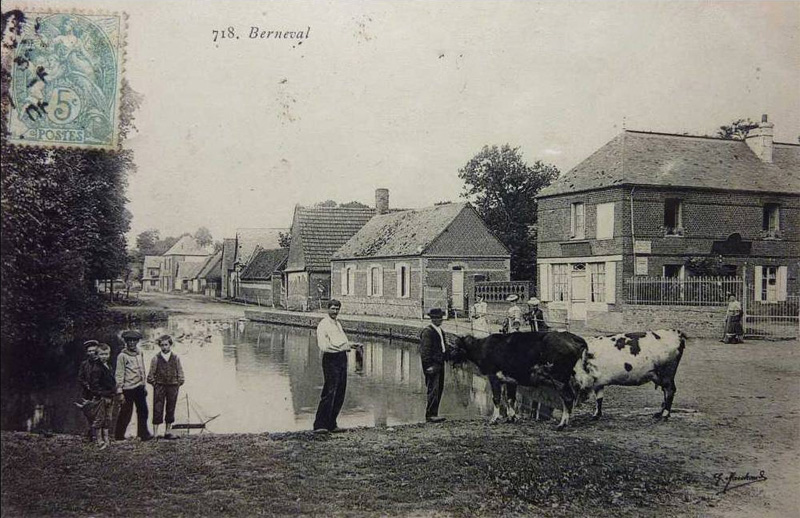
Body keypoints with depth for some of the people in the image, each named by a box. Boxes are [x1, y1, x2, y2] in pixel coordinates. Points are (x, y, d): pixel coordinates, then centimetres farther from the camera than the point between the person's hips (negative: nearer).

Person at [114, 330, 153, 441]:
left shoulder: (140, 354, 10)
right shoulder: (122, 356, -8)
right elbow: (119, 375, -8)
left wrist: (144, 386, 18)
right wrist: (119, 392, -12)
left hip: (140, 387, 5)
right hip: (128, 389, -5)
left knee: (143, 411, 3)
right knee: (125, 412, 3)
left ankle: (143, 434, 11)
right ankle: (119, 435, 16)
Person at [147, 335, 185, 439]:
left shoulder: (176, 358, 5)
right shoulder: (156, 358, 0)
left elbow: (180, 372, 10)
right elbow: (151, 374, 4)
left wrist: (179, 382, 2)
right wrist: (154, 383, -3)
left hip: (173, 386, 2)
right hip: (159, 386, -2)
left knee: (171, 409, 8)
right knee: (157, 410, -3)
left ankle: (168, 432, 18)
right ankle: (155, 433, 0)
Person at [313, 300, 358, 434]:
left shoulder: (338, 323, 19)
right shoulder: (323, 325, -8)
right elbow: (323, 346, -19)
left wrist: (349, 345, 10)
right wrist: (341, 347, -22)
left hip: (342, 358, 9)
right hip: (331, 359, -9)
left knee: (340, 394, 10)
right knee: (329, 393, -12)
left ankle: (331, 424, 17)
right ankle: (319, 425, -9)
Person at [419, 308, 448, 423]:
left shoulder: (441, 331, 18)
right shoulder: (427, 331, -10)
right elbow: (424, 350, -15)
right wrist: (428, 365, -19)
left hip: (440, 364, 9)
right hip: (432, 365, -9)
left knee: (439, 389, 10)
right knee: (433, 390, -9)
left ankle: (433, 414, 17)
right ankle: (430, 415, -5)